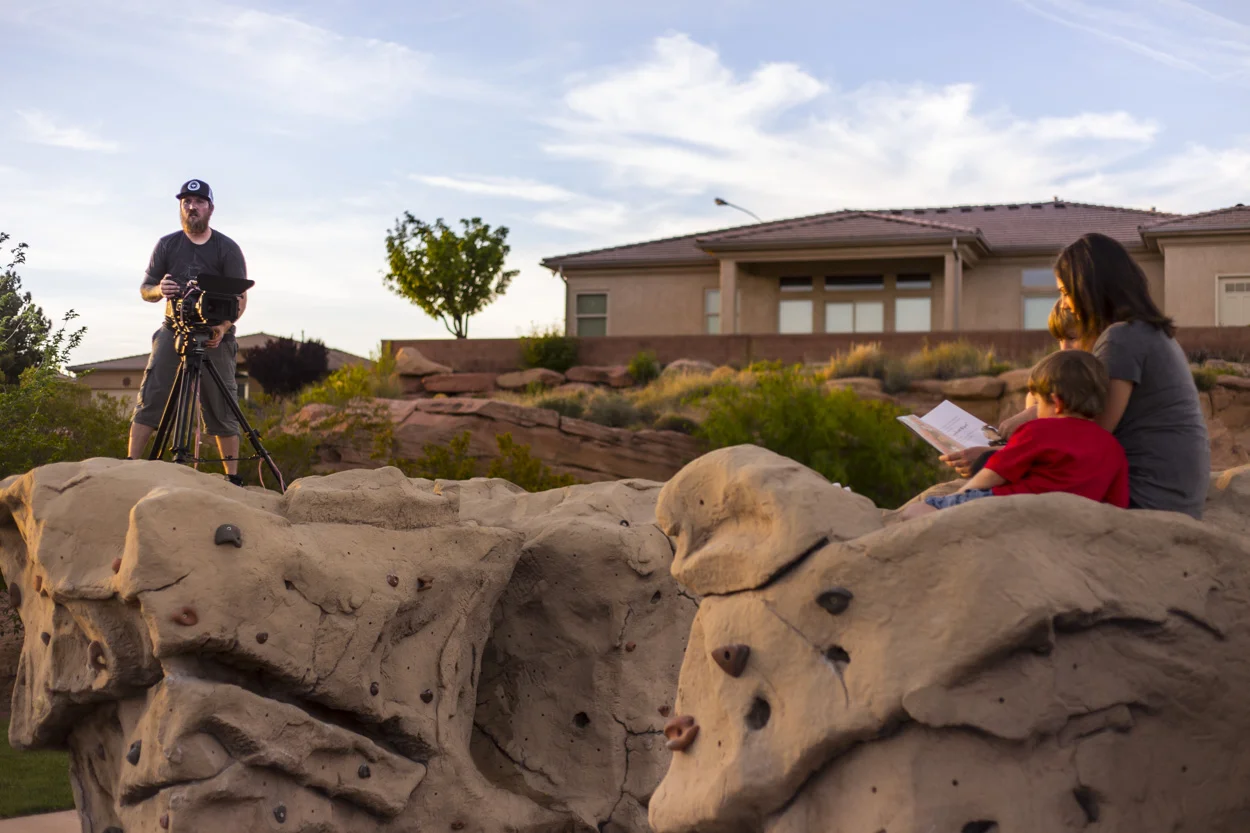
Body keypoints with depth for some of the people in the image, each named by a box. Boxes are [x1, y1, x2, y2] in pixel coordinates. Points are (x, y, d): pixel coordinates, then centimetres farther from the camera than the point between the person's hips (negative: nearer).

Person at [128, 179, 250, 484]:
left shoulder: (227, 249, 2)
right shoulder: (167, 245, 9)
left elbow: (240, 298, -3)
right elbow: (145, 290, 12)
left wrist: (223, 327, -21)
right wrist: (159, 290, -13)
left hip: (215, 335, -2)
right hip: (173, 330, 2)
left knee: (222, 408, -3)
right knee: (150, 399, -10)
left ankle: (233, 478, 2)